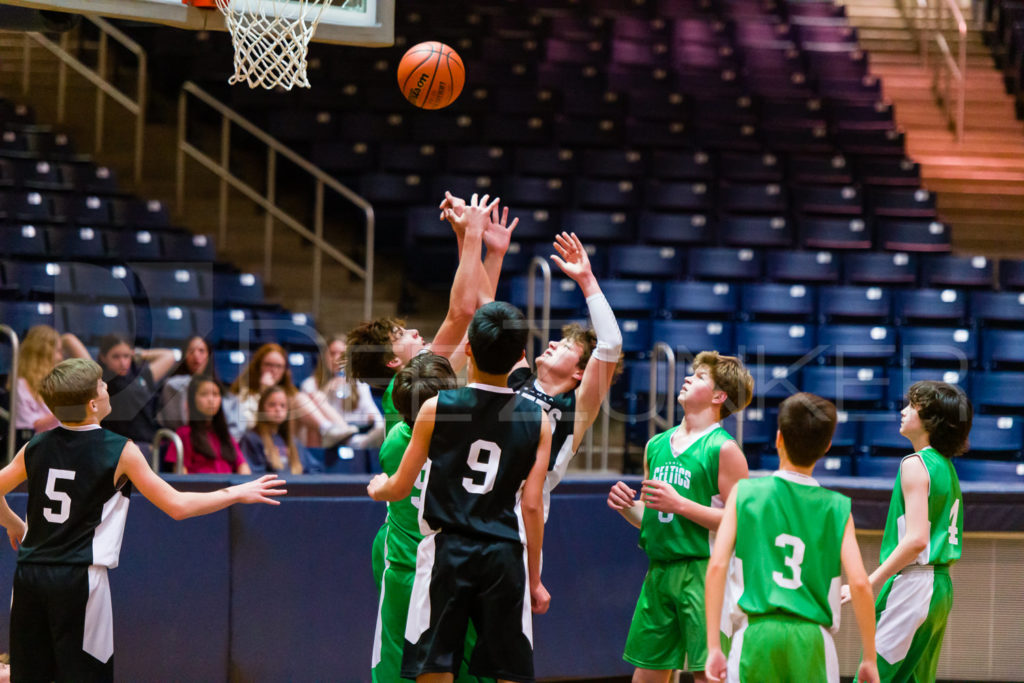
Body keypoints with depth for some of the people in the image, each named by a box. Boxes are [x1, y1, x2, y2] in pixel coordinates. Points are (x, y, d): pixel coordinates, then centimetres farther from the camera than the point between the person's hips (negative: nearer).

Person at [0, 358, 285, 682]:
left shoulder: (35, 447, 5)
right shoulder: (120, 451, -7)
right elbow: (177, 505, -5)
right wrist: (238, 493, 6)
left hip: (29, 574, 5)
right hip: (79, 579, -5)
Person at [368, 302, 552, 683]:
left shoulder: (435, 409, -4)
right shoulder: (537, 421, 0)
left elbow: (400, 488, 3)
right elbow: (532, 506, 0)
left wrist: (376, 488, 27)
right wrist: (535, 579, 9)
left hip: (446, 551, -1)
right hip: (505, 556, 1)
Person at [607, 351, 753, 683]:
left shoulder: (723, 449, -7)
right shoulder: (656, 445, 15)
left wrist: (680, 504, -19)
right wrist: (628, 507, 2)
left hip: (703, 572, -7)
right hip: (658, 571, 7)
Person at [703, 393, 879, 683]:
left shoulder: (744, 492, 6)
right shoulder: (837, 507, 7)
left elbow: (717, 565, -2)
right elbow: (859, 582, -1)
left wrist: (714, 647, -1)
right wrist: (870, 659, 7)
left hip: (756, 632, -1)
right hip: (812, 637, 1)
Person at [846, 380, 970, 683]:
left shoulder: (915, 465, -12)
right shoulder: (946, 466, 16)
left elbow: (916, 540, -21)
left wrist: (868, 584, -19)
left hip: (912, 586, -10)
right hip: (941, 586, 10)